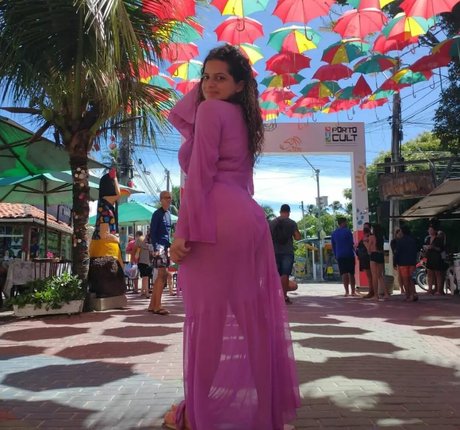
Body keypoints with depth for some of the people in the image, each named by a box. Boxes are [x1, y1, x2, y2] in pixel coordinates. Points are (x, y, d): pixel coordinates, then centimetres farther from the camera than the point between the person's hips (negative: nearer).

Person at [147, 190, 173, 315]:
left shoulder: (168, 213, 16)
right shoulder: (157, 214, -8)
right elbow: (152, 232, -12)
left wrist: (169, 246, 14)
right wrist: (156, 248, -21)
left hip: (166, 247, 9)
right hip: (159, 246, -9)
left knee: (162, 276, 9)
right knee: (162, 275, -11)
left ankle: (152, 305, 16)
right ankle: (157, 306, -8)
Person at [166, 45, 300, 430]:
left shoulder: (211, 110, -1)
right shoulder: (241, 115, 24)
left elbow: (200, 173, -11)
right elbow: (177, 116, 32)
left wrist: (185, 230, -13)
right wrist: (200, 88, 23)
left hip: (217, 219, -9)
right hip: (248, 216, 9)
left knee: (210, 315, -2)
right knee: (248, 314, 12)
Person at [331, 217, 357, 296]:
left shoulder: (334, 233, 11)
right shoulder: (347, 231, -5)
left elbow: (333, 246, 14)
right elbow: (352, 243, -4)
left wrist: (335, 256, 20)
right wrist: (354, 251, 8)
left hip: (339, 256, 3)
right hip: (349, 255, -3)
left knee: (344, 273, -2)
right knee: (351, 273, 7)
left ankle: (347, 291, -12)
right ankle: (353, 291, 10)